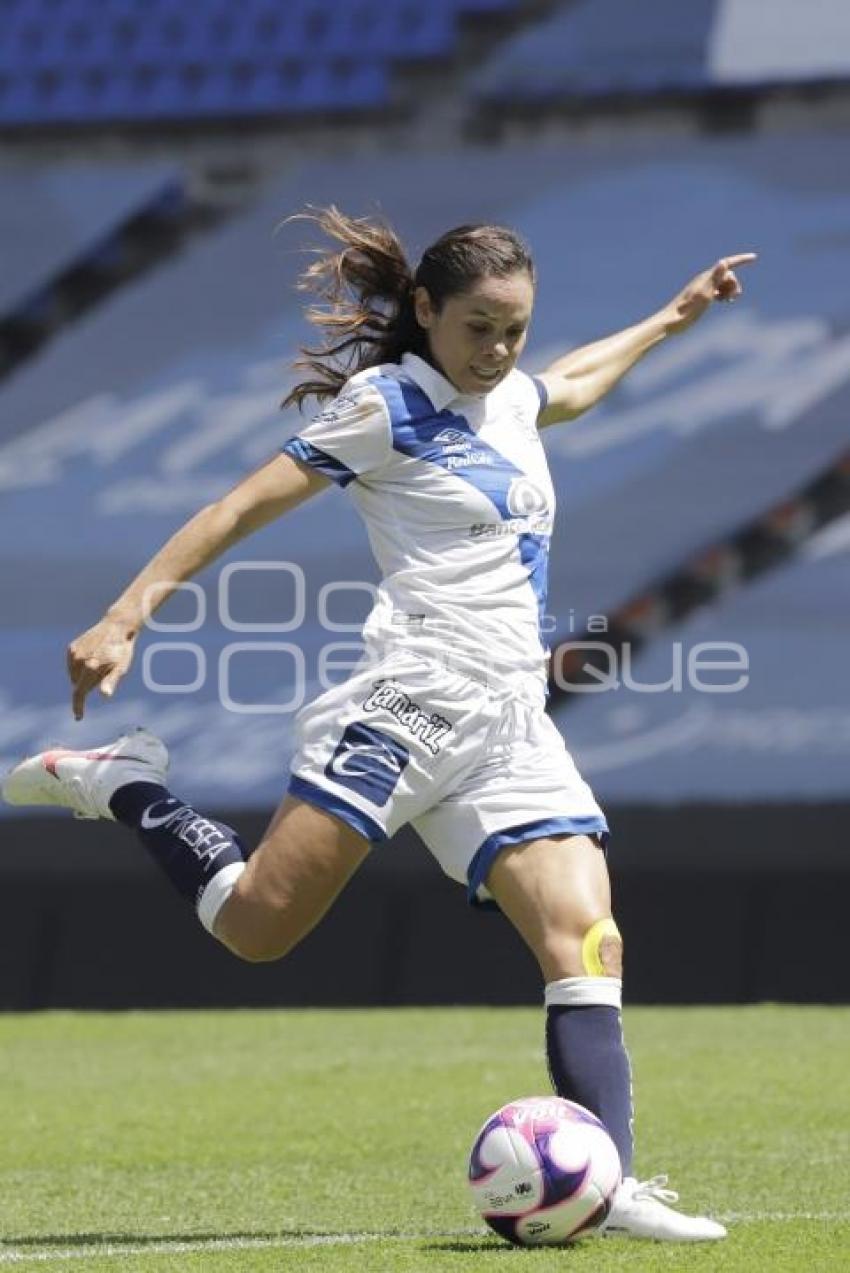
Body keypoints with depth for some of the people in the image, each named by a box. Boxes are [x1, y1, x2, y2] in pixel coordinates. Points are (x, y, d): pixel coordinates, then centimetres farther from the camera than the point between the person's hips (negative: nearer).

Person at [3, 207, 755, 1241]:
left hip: (512, 728, 7)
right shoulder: (385, 404, 0)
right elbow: (244, 507, -4)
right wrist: (125, 619, -12)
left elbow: (576, 379, 48)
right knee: (257, 926, -16)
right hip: (412, 698, -7)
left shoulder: (511, 401, 21)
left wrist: (672, 319, 56)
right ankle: (122, 785, 8)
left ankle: (605, 1182, -18)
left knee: (586, 943, -11)